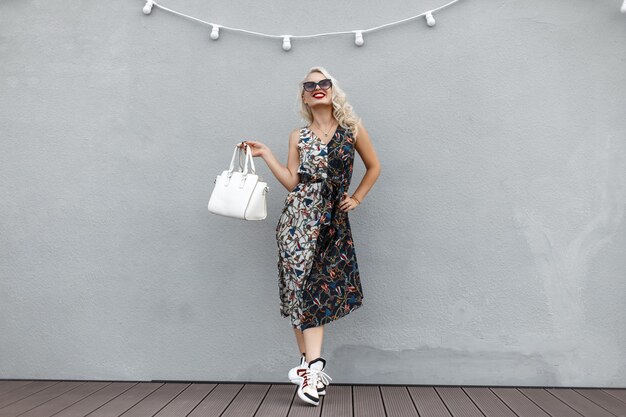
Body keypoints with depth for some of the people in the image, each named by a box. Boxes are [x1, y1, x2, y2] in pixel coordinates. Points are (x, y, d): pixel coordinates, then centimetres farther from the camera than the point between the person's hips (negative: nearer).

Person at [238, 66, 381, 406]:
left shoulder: (351, 128, 7)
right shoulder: (298, 137, 11)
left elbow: (373, 167, 16)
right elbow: (292, 182, 4)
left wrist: (357, 198, 10)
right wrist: (265, 155, 2)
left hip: (332, 220, -1)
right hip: (299, 216, 1)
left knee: (316, 289, -6)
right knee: (300, 285, -3)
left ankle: (310, 366, -4)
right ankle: (312, 364, 5)